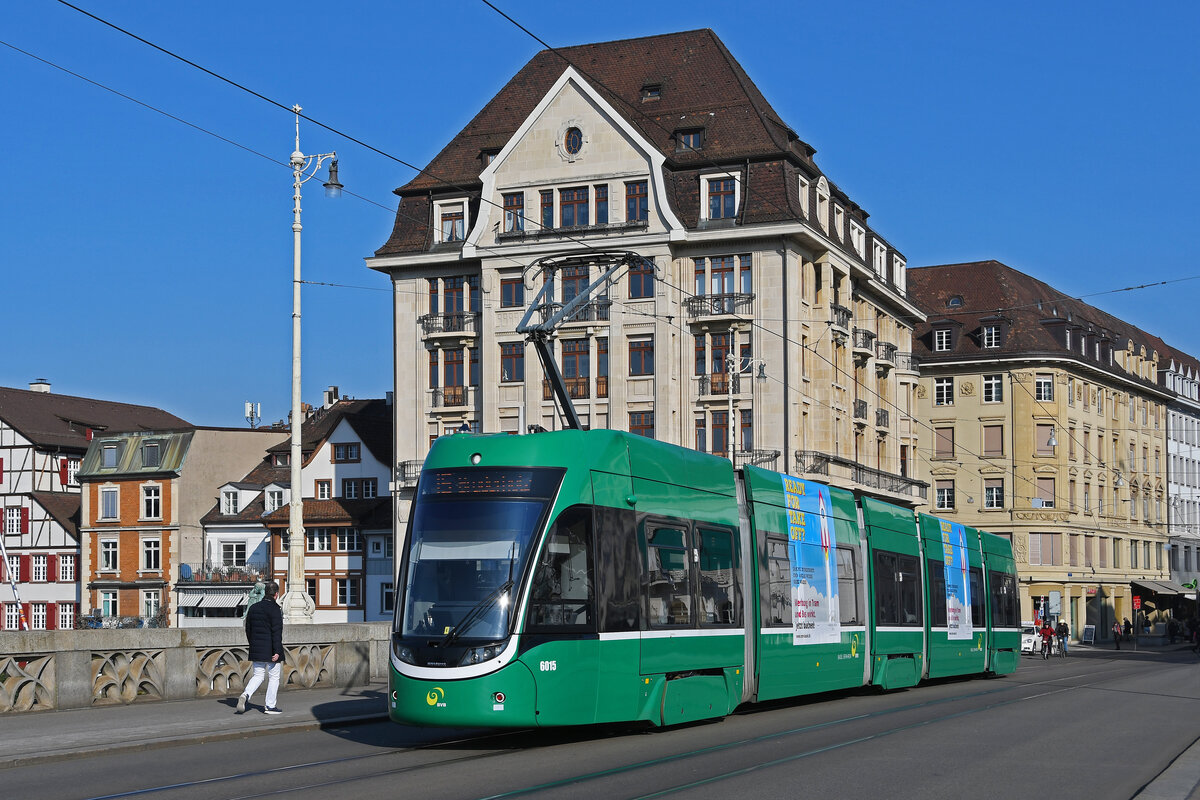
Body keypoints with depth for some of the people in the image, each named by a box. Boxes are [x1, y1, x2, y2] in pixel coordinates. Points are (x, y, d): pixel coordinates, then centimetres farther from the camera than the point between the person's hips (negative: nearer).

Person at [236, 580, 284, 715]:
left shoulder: (253, 608, 9)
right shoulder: (275, 609, -13)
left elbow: (248, 629, 15)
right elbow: (277, 632, -18)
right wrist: (277, 652, -18)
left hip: (256, 648, 6)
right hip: (271, 650, -6)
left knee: (258, 676, 13)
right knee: (274, 677, 6)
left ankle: (245, 695, -12)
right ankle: (270, 706, 9)